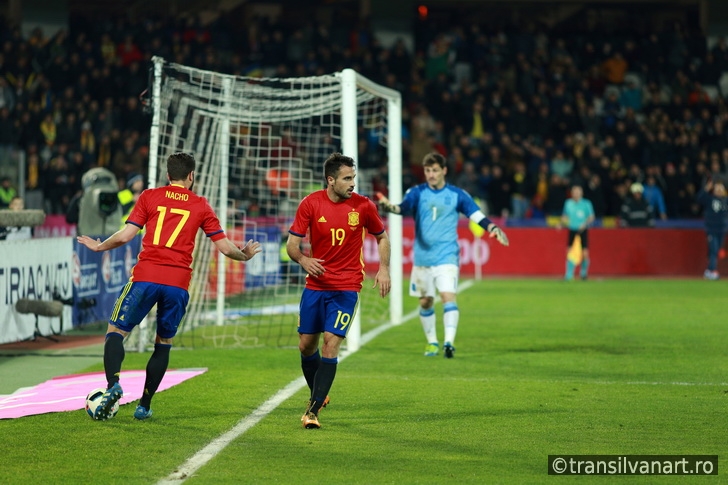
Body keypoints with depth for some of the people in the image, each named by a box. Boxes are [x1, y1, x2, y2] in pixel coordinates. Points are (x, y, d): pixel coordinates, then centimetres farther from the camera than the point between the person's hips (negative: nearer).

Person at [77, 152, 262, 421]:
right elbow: (225, 247, 12)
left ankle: (113, 383, -21)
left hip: (145, 277, -1)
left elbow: (124, 236, 2)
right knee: (163, 342, 17)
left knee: (115, 331, 5)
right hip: (178, 283, 1)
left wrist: (98, 246, 20)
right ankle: (144, 404, 14)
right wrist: (245, 255, 33)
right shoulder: (201, 205, 12)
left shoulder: (150, 196, 9)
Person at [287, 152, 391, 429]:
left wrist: (384, 269, -2)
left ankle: (313, 410, -11)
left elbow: (382, 237, 12)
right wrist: (303, 260, -25)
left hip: (346, 288, -2)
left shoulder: (363, 206, -5)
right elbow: (292, 243, -4)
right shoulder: (310, 204, -5)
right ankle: (318, 395, 33)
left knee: (331, 344, -13)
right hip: (315, 285, 2)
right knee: (306, 344, 8)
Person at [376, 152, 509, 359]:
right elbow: (403, 208, -18)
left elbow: (477, 215, 1)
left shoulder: (457, 195, 1)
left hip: (446, 256, -2)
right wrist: (389, 206, -41)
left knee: (448, 296, -19)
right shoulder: (417, 192, 0)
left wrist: (493, 228, -17)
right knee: (425, 301, 10)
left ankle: (449, 342, -23)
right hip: (422, 256, 2)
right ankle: (432, 342, 26)